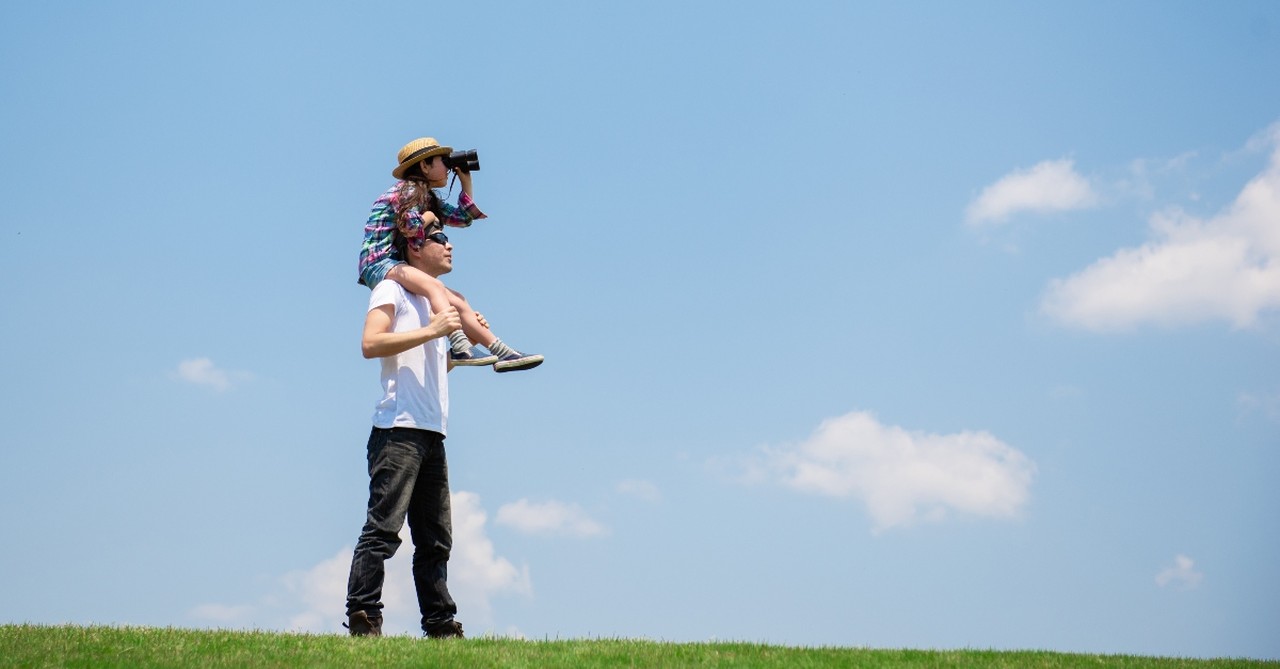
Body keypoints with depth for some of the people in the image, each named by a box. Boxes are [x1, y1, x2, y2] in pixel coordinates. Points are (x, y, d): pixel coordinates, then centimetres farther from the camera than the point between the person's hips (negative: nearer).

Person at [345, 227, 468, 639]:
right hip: (399, 429, -9)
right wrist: (432, 331, -17)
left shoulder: (437, 300, 27)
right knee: (383, 529, -13)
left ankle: (440, 626, 9)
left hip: (432, 433, 9)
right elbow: (371, 343, -15)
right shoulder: (393, 289, 1)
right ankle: (362, 620, -14)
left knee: (435, 539, 7)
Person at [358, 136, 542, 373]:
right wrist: (428, 218, -3)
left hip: (396, 266, 10)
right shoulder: (409, 191, -7)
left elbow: (463, 217, 23)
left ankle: (502, 352, -1)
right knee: (434, 286, -34)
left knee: (456, 300, 3)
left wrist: (466, 181, 20)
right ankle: (460, 348, -48)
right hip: (378, 264, -10)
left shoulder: (427, 197, 21)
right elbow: (411, 228, -22)